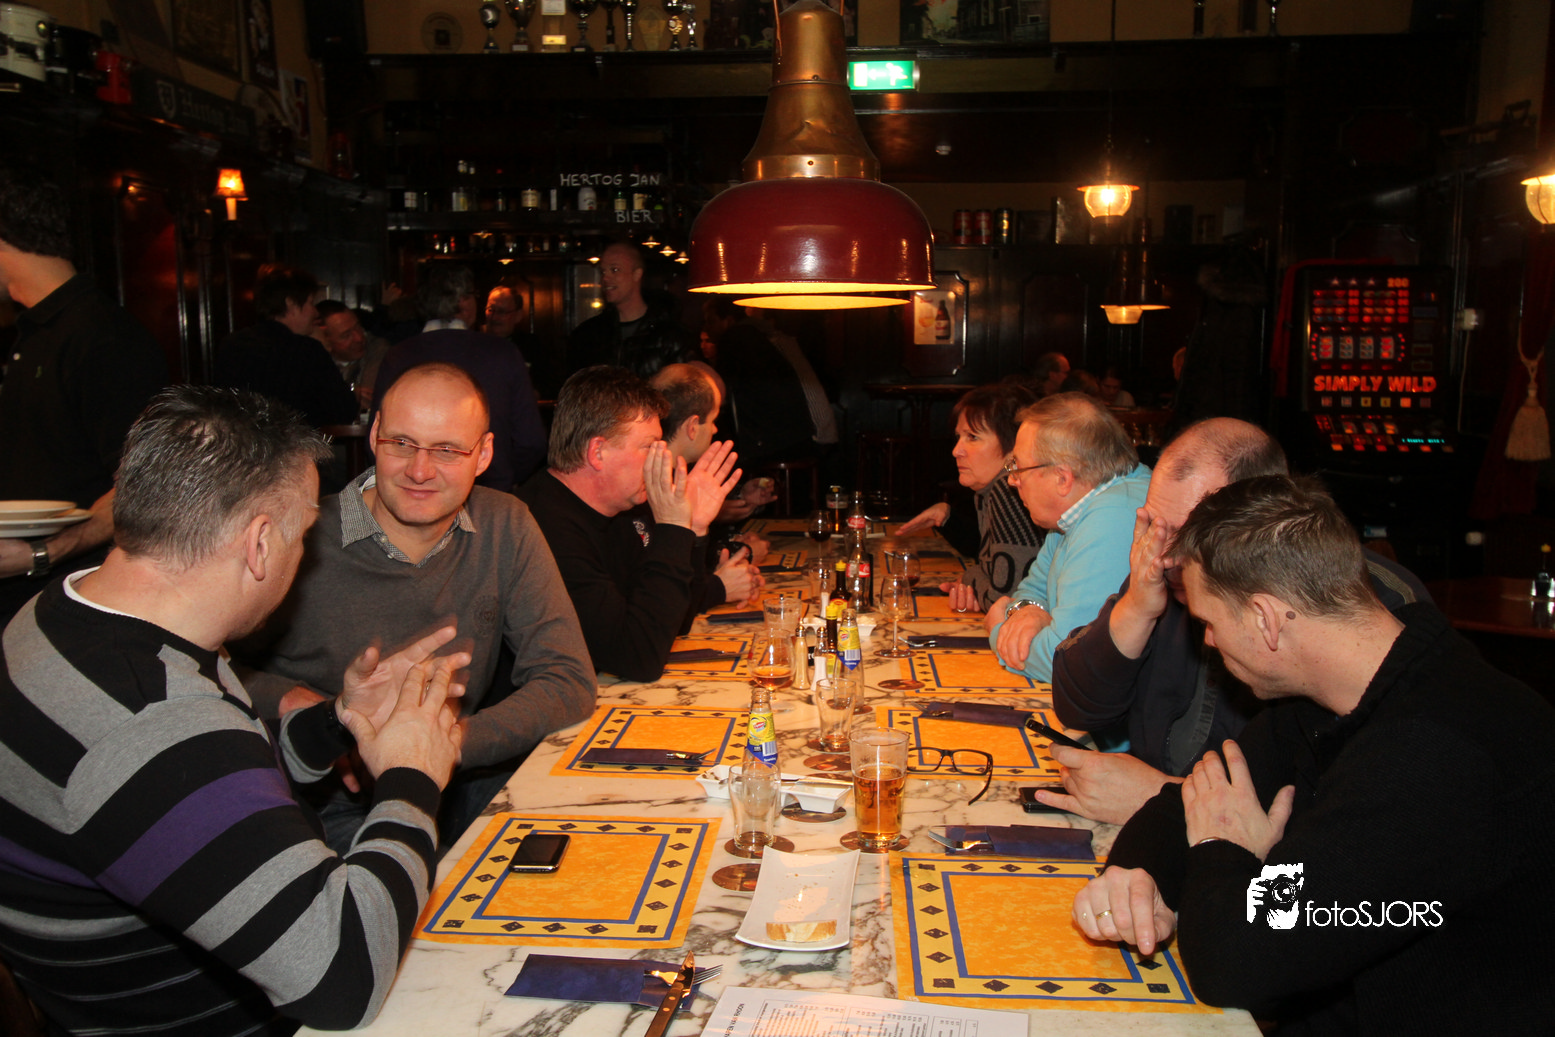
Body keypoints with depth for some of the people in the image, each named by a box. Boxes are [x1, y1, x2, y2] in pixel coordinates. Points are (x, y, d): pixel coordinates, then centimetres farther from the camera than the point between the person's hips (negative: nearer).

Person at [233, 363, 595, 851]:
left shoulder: (506, 527, -2)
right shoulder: (303, 540, -11)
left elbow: (567, 680, -6)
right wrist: (292, 700, -19)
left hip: (457, 789, 4)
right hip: (329, 806, -3)